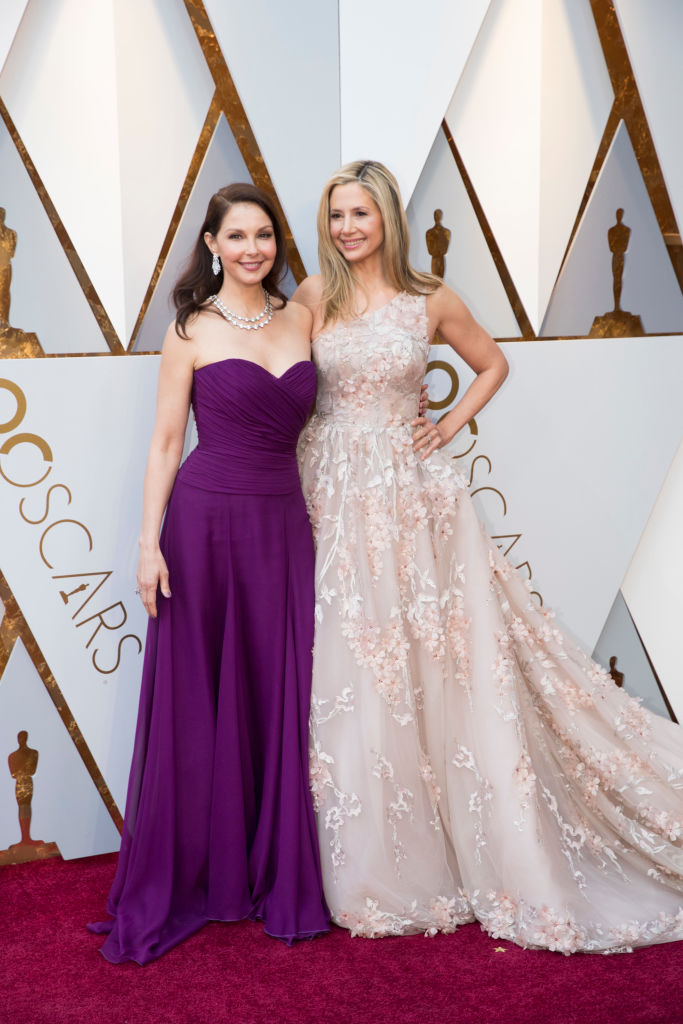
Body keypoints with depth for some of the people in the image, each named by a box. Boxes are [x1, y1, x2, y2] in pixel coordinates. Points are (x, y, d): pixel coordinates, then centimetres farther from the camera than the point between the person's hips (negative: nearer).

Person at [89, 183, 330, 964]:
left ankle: (276, 875, 22)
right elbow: (165, 443, -2)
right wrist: (150, 542, -8)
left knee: (279, 700, 7)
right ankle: (186, 880, 18)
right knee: (197, 701, 3)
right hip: (206, 521, -3)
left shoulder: (302, 319, 10)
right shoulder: (192, 331, -1)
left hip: (283, 525, 4)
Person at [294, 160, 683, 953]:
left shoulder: (430, 301, 3)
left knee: (448, 661, 1)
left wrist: (450, 424, 4)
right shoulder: (314, 297, 4)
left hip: (414, 495, -1)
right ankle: (371, 866, 20)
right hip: (334, 494, 1)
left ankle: (492, 856, 18)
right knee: (349, 676, 4)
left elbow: (493, 364, 17)